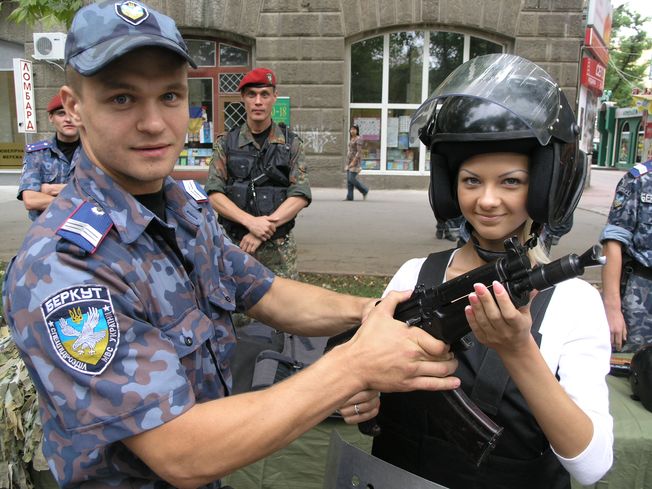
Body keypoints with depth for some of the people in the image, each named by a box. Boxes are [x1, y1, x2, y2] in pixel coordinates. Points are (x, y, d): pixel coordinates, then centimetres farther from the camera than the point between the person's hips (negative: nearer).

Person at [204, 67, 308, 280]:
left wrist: (267, 226, -16)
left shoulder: (291, 143, 4)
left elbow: (300, 195, -5)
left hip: (280, 247, 0)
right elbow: (214, 194, -3)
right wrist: (250, 221, -18)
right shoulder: (226, 143, 5)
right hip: (235, 244, 1)